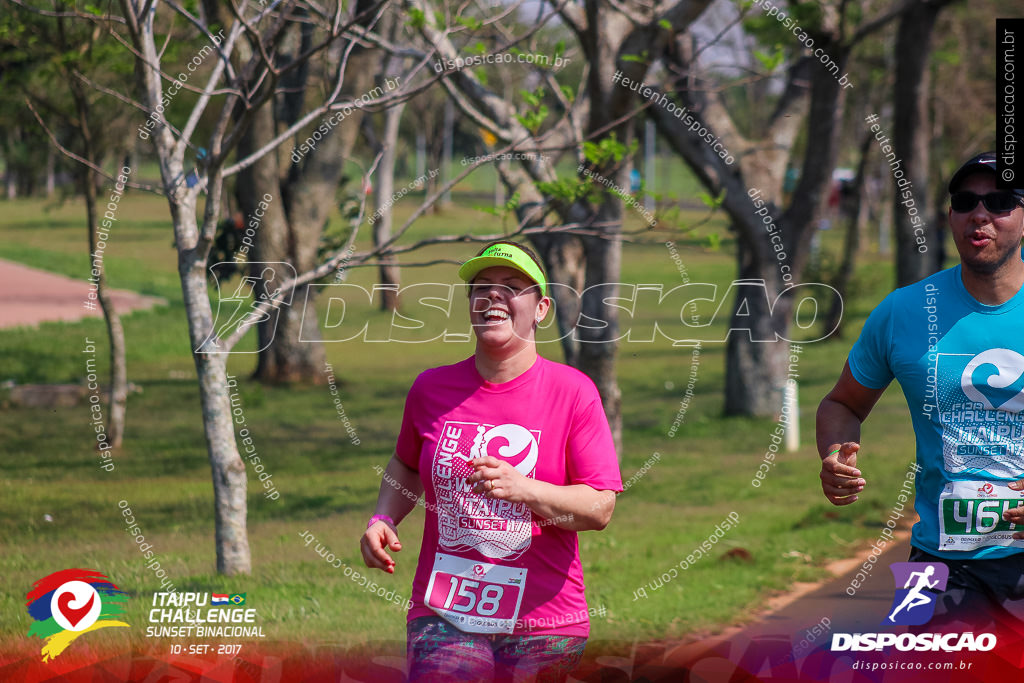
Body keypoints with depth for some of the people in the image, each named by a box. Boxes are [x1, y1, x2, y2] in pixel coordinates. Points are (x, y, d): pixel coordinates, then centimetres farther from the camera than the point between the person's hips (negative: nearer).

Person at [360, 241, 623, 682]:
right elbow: (407, 465, 25)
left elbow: (600, 508, -7)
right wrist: (382, 521, 6)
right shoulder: (431, 389, 6)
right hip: (443, 619, 1)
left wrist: (524, 489, -22)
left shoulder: (573, 392, -2)